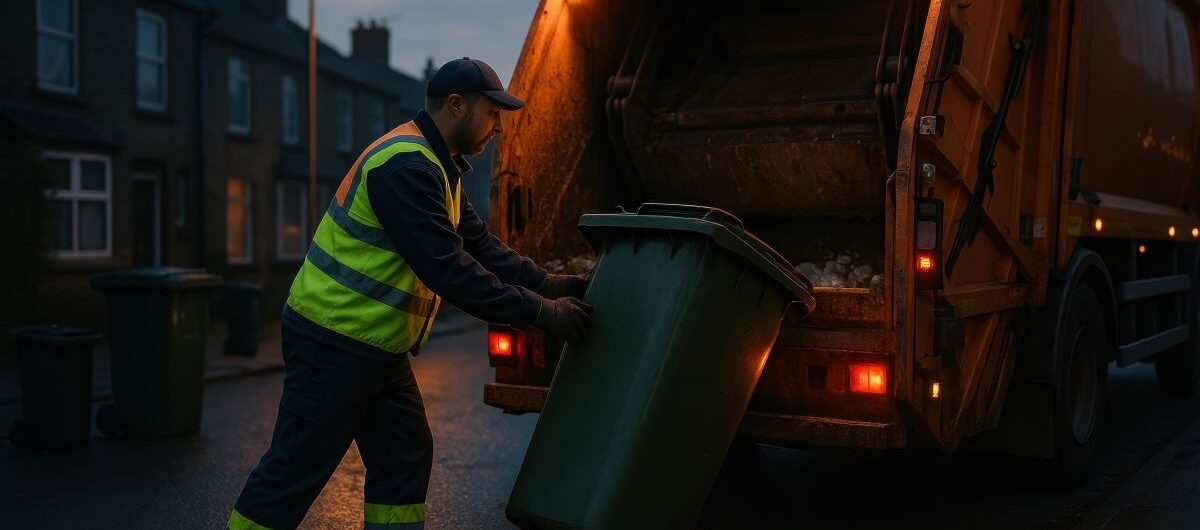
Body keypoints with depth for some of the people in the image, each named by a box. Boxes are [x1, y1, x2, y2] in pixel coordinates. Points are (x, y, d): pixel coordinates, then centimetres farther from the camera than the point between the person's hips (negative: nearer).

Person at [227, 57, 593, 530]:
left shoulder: (438, 169, 12)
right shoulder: (406, 165, -22)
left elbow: (480, 245, 12)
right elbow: (447, 269, -27)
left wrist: (547, 285, 1)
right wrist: (540, 311, -23)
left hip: (377, 346, 10)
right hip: (334, 343, -10)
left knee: (405, 457, 11)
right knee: (294, 472, -1)